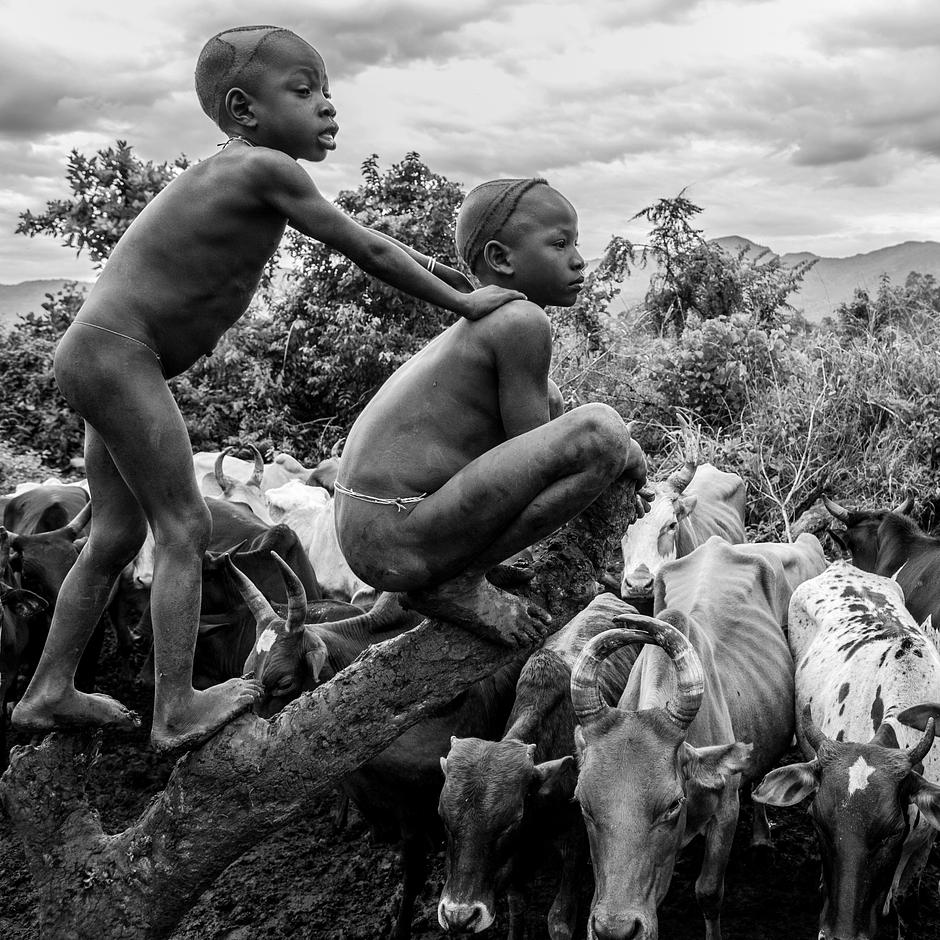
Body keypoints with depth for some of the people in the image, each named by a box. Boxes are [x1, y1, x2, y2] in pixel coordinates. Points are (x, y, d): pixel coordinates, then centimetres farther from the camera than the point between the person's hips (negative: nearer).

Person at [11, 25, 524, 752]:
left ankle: (49, 693, 23)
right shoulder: (267, 169, -13)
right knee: (184, 530, -5)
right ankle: (176, 711, -1)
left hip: (100, 358, 10)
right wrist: (463, 303, 0)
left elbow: (353, 243, 25)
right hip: (115, 354, -10)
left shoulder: (233, 169, 15)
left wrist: (427, 273, 26)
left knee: (118, 536, 15)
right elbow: (366, 251, -8)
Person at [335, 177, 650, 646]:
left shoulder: (475, 327, 16)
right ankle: (457, 583, -11)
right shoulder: (521, 323, -12)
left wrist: (618, 478, 19)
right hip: (401, 548, -10)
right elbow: (541, 459, -11)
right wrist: (632, 459, 6)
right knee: (600, 430, -22)